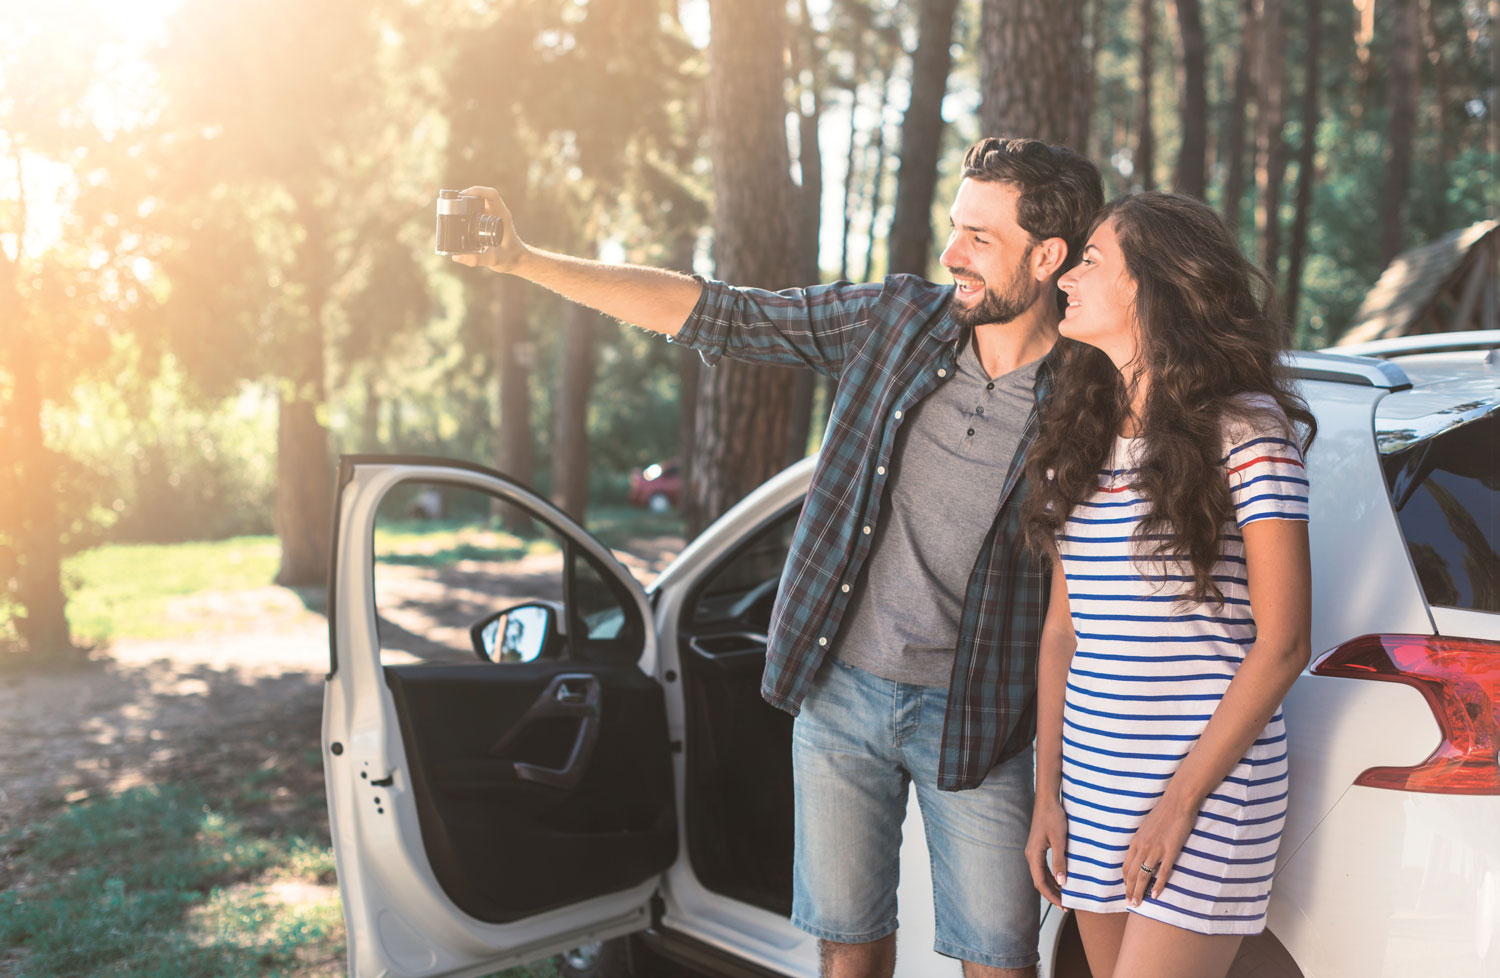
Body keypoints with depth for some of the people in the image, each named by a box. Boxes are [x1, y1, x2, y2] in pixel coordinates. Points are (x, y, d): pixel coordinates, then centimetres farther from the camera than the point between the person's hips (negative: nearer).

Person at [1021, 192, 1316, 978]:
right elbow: (1061, 627, 11)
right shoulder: (1079, 437, 10)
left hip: (1209, 781, -6)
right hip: (1091, 782, 6)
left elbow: (1282, 644, -10)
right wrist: (1047, 793, 6)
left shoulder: (1244, 429, -8)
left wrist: (1180, 801, -12)